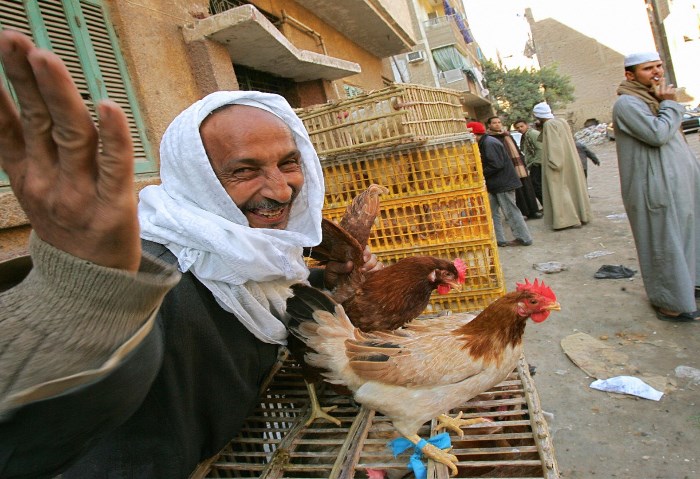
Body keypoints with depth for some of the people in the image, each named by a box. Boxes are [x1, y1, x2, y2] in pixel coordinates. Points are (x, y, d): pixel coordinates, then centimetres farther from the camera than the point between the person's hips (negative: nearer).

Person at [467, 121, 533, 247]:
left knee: (510, 212, -2)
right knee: (492, 211, 12)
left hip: (503, 184, -10)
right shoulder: (484, 143, 13)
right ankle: (499, 239, 17)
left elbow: (496, 165, -25)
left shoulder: (489, 143, -19)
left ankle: (524, 238, 8)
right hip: (495, 184, 10)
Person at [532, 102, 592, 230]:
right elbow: (563, 142, 16)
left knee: (559, 190, -4)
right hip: (570, 161, 9)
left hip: (558, 163, -9)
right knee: (572, 186, 15)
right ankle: (581, 215, 23)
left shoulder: (548, 125, -14)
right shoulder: (561, 121, 12)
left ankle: (567, 220, -4)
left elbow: (554, 145, -21)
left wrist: (554, 163, -20)